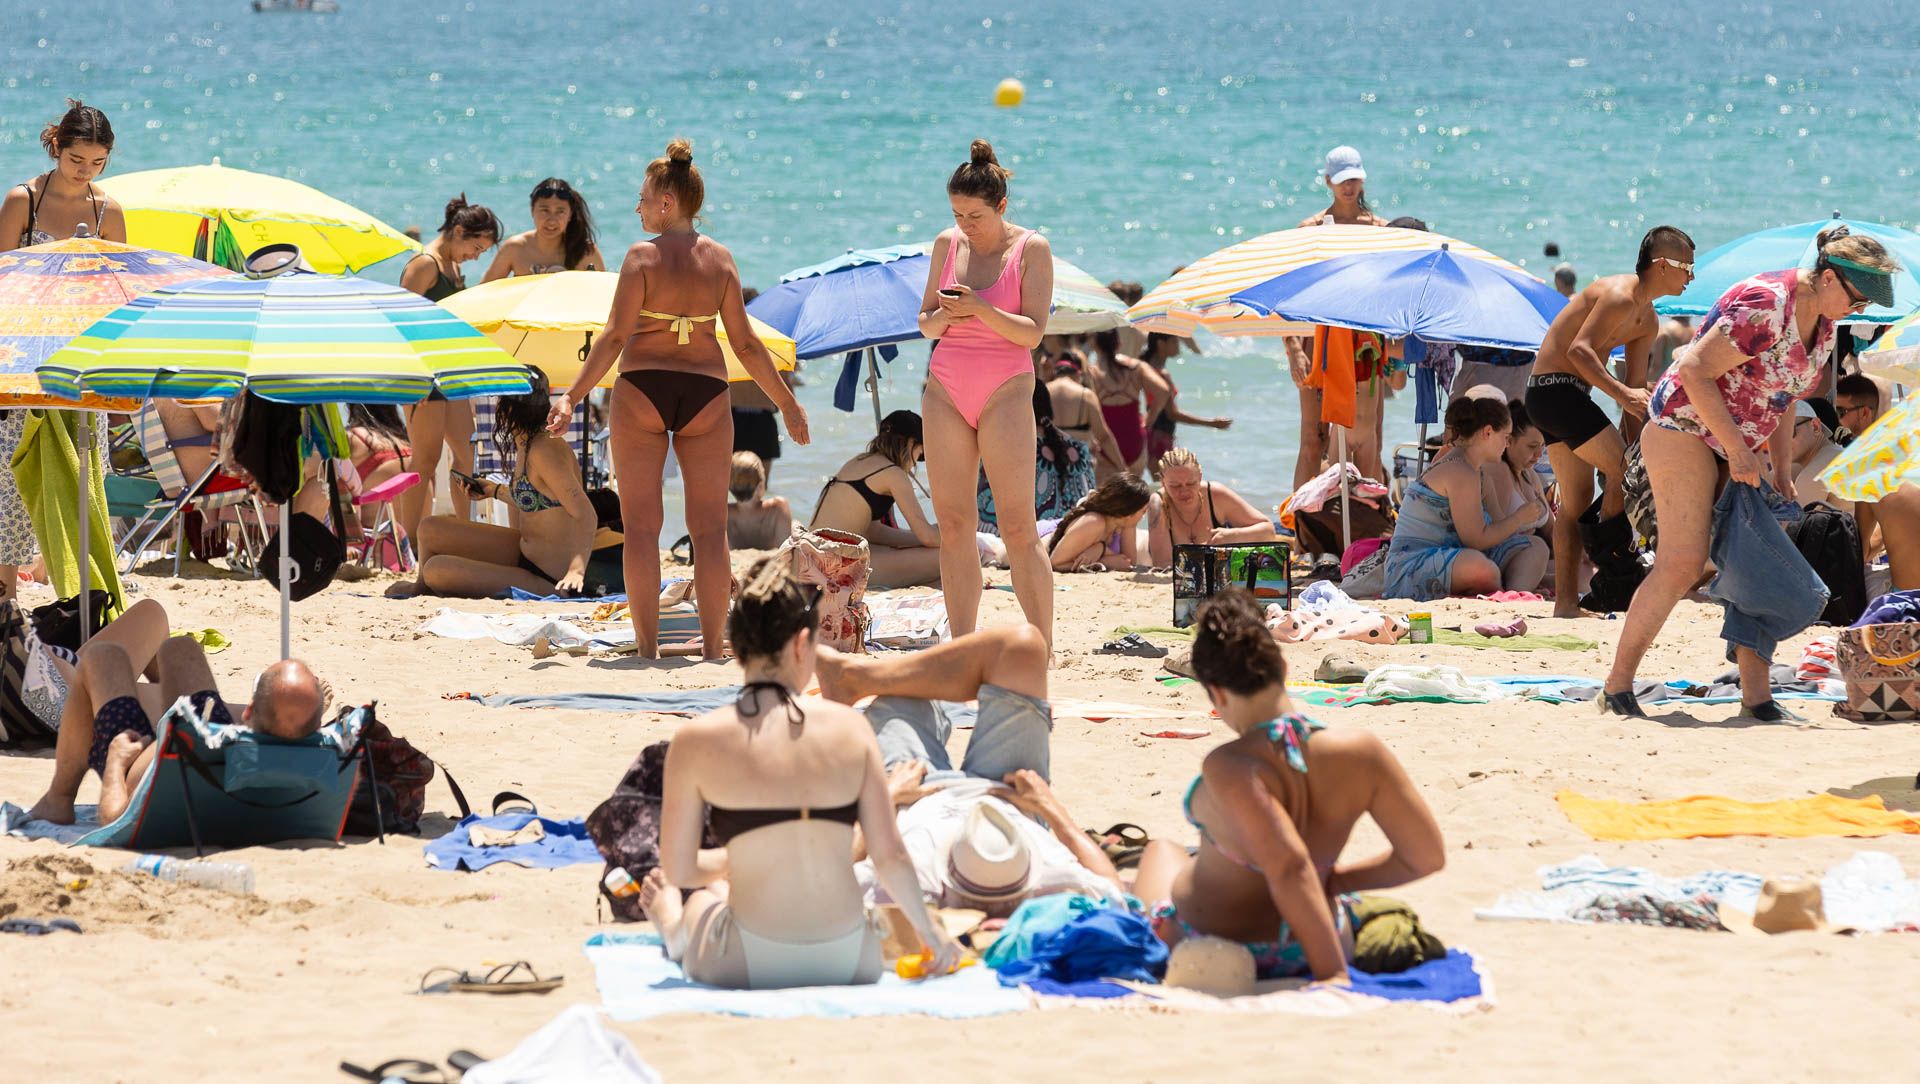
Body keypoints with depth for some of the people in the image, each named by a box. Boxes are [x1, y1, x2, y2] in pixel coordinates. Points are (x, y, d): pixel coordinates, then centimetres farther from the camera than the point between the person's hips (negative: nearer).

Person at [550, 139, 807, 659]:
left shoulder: (643, 256, -6)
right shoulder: (720, 259, 3)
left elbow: (615, 336, -12)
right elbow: (746, 343, 4)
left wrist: (573, 396, -11)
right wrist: (787, 403, 13)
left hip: (642, 388, -2)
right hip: (705, 392, 3)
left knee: (642, 525, 2)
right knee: (709, 526, 6)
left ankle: (647, 644, -1)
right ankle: (713, 645, 4)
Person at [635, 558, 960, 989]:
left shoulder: (697, 741, -8)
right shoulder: (850, 727, -4)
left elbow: (679, 870, 0)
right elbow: (890, 856, -1)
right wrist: (930, 932, 16)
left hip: (748, 968, -2)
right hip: (851, 962, 2)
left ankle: (673, 927, 65)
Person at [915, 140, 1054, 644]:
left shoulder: (1030, 249, -3)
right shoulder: (948, 245, 9)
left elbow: (1032, 332, -10)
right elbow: (926, 323, 12)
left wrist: (979, 309, -22)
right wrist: (946, 314, -11)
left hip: (1005, 391, -4)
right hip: (946, 391, 4)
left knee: (1018, 527, -9)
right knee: (953, 524, 0)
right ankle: (960, 646, 2)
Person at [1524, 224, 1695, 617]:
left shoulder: (1647, 321, 15)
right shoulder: (1619, 296, -16)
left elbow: (1636, 390, 17)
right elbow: (1578, 350, -27)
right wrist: (1622, 394, -33)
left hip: (1551, 395, 11)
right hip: (1556, 388, -11)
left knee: (1576, 498, 9)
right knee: (1622, 467, -13)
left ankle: (1565, 603, 10)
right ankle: (1611, 559, -8)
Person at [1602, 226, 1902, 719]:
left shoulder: (1823, 328, 6)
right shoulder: (1764, 307, -24)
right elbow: (1695, 371, -25)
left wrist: (1782, 471, 7)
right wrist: (1738, 451, -23)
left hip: (1740, 446, 9)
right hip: (1685, 428, -9)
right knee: (1682, 564, -14)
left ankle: (1756, 693, 1)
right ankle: (1617, 685, -7)